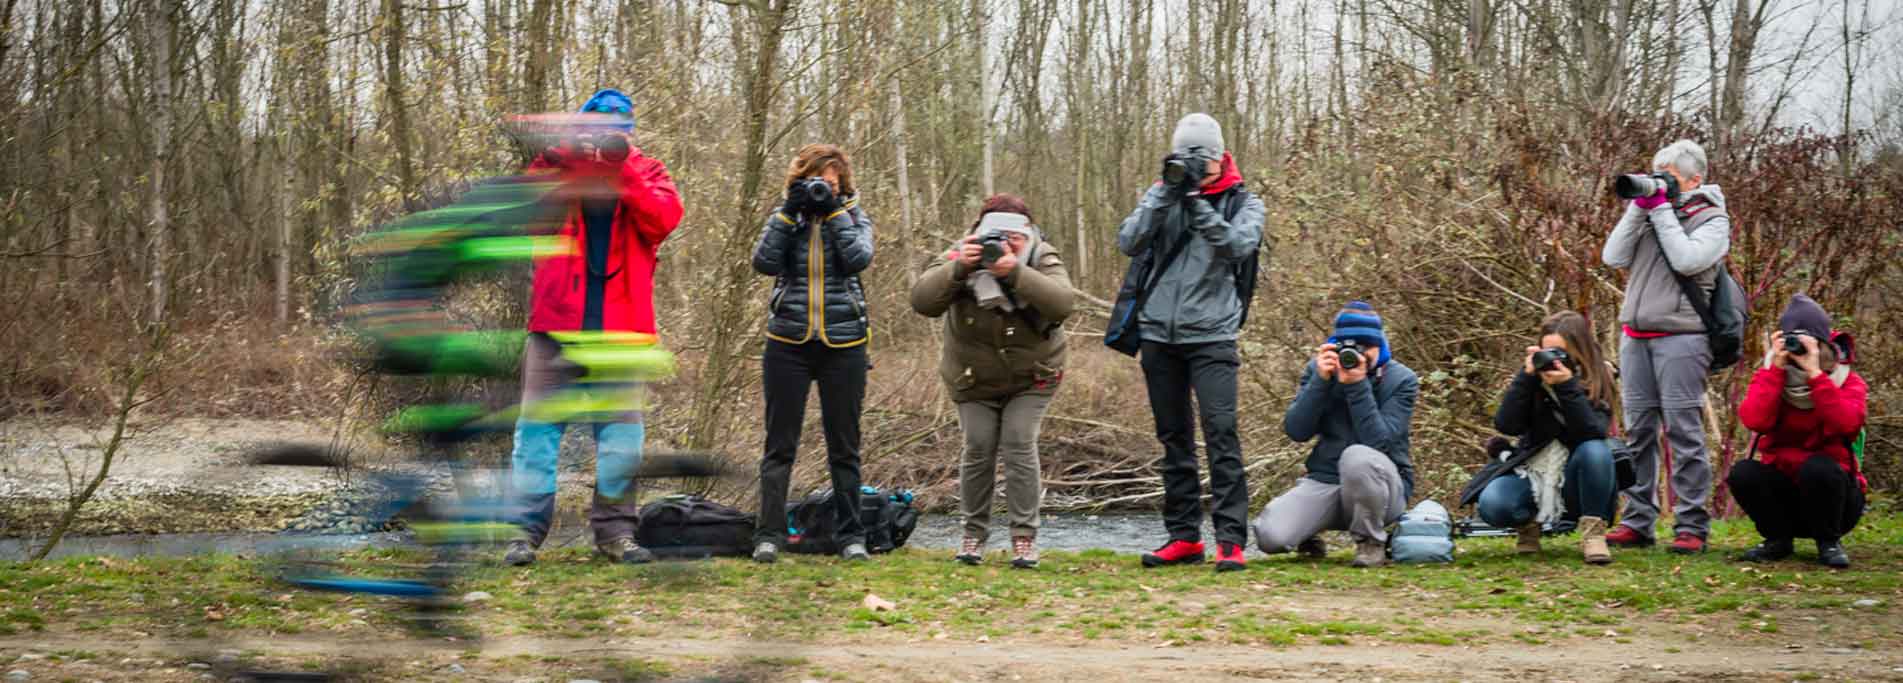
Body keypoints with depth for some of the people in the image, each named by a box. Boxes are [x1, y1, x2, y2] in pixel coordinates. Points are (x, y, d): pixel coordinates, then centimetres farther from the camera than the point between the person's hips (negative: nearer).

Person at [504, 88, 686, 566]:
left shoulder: (645, 172, 11)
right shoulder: (560, 166, 10)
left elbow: (666, 217, -9)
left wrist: (620, 170, -18)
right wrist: (556, 163, -21)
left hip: (620, 328, 1)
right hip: (557, 322, -1)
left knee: (623, 429, 2)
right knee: (538, 425, -3)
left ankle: (615, 530, 10)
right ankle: (526, 530, 0)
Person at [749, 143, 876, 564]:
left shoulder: (854, 219, 7)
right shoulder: (784, 219, 7)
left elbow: (858, 258, -13)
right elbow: (764, 263, -9)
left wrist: (833, 210, -10)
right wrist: (789, 213, -11)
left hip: (843, 344, 0)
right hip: (789, 344, 0)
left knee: (845, 446, 6)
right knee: (780, 445, -1)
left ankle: (850, 536, 13)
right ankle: (769, 535, 0)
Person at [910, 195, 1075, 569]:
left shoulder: (1042, 259, -16)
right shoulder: (963, 259, -16)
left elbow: (1062, 303, -36)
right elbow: (922, 300, -29)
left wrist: (1015, 273, -46)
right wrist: (958, 268, -44)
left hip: (1031, 377, -1)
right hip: (973, 379, 1)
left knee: (1020, 447, -11)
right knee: (978, 450, -3)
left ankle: (1024, 536, -4)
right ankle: (974, 532, 13)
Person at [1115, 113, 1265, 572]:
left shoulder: (1243, 202, 3)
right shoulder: (1161, 195, 9)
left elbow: (1238, 245, -16)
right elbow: (1129, 243, -6)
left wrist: (1197, 202, -21)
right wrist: (1168, 192, -15)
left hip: (1211, 334, -4)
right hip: (1159, 333, 4)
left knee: (1221, 431, -15)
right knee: (1174, 438, 9)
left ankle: (1231, 541, -17)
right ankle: (1184, 537, 15)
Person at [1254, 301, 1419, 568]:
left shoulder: (1401, 380, -5)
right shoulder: (1320, 369, 4)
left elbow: (1378, 442, -19)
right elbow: (1296, 431, -7)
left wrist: (1357, 385, -24)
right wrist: (1320, 380, -17)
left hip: (1379, 485, -2)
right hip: (1324, 481, 3)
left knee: (1357, 457, -40)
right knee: (1270, 536, -25)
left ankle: (1371, 541, -13)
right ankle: (1308, 540, 14)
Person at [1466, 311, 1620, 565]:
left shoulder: (1597, 381, -6)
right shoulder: (1535, 378, -1)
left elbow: (1592, 434, -22)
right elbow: (1506, 425, -13)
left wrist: (1567, 386, -31)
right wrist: (1526, 377, -21)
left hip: (1576, 484, -1)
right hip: (1531, 475, 1)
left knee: (1596, 451, -34)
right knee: (1492, 503, -30)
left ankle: (1592, 532, -20)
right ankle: (1528, 523, 5)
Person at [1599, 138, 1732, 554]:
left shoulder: (1711, 219, 3)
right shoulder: (1648, 211, 18)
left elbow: (1687, 260, -15)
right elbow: (1614, 258, 7)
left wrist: (1661, 209, -8)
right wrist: (1639, 207, 1)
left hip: (1680, 336, -5)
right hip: (1636, 336, 6)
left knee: (1683, 431, -7)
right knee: (1638, 431, 5)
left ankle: (1691, 526, -5)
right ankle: (1637, 522, 10)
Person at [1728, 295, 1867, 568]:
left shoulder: (1848, 382, -3)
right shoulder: (1770, 377, 1)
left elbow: (1847, 424, -27)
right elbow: (1755, 421, -21)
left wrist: (1815, 373, -26)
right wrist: (1776, 368, -21)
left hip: (1829, 485, -2)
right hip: (1783, 490, 2)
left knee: (1817, 467, -34)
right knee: (1742, 472, -26)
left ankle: (1829, 542, -8)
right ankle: (1778, 539, -1)